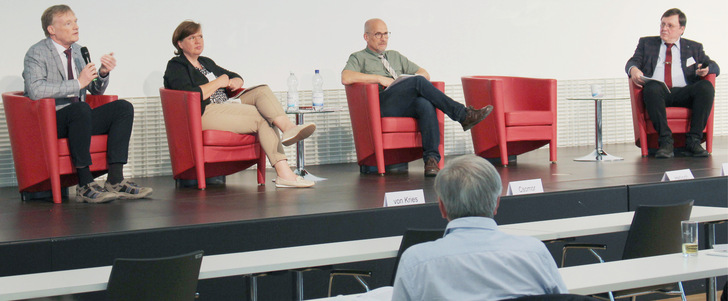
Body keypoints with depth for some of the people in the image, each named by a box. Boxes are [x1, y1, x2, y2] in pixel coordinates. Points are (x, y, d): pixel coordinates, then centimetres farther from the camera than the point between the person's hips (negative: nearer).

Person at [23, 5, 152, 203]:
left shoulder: (76, 50, 15)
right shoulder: (37, 53, -7)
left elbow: (96, 91, 19)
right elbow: (35, 90, -25)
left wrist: (103, 73, -4)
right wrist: (77, 83, -23)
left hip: (77, 119, 8)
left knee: (123, 108, -10)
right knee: (81, 108, -37)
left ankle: (115, 180, -19)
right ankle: (85, 185, -35)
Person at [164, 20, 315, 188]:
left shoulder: (206, 63, 26)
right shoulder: (175, 67, 0)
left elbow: (236, 78, 34)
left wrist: (235, 82, 8)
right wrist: (217, 83, -7)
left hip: (226, 107, 8)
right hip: (203, 113, -8)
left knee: (262, 91, -14)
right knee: (262, 117, -23)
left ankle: (288, 128, -38)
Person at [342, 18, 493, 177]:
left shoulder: (395, 56, 33)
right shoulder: (359, 58, 16)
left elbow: (425, 74, 28)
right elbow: (346, 78, -7)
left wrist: (409, 80, 4)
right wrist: (380, 78, -9)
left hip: (406, 106, 5)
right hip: (383, 105, -5)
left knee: (425, 104, -33)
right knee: (419, 81, -29)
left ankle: (431, 159, -42)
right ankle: (463, 115, -27)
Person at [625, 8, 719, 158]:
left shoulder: (694, 47, 24)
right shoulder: (646, 43, 24)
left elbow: (715, 67, 18)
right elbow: (633, 62, 12)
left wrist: (706, 69, -8)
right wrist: (633, 69, -14)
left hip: (684, 93, 1)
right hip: (657, 94, -1)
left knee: (706, 86, -30)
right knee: (652, 87, -37)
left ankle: (693, 140, -28)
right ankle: (666, 142, -37)